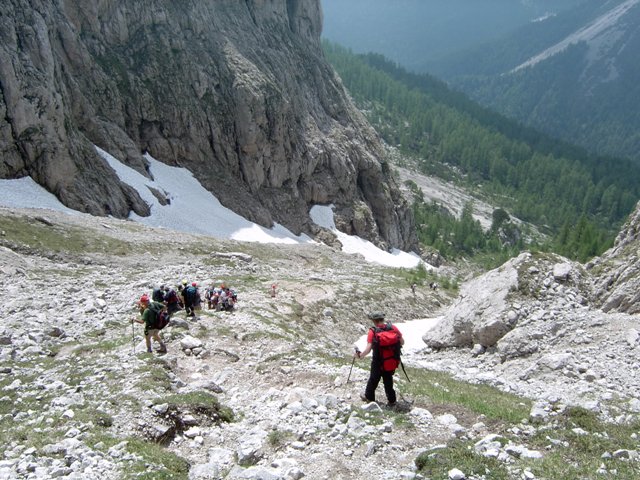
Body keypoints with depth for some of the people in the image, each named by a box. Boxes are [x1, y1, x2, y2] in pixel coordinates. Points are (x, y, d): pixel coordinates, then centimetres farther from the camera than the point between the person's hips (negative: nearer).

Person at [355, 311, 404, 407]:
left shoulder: (373, 332, -19)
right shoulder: (393, 328, -10)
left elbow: (368, 348, -25)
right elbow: (402, 342, -2)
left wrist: (360, 355, -9)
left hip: (378, 363, -2)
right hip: (392, 363, 3)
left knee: (373, 379, 21)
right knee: (388, 380, 23)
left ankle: (369, 397, 40)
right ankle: (391, 400, 30)